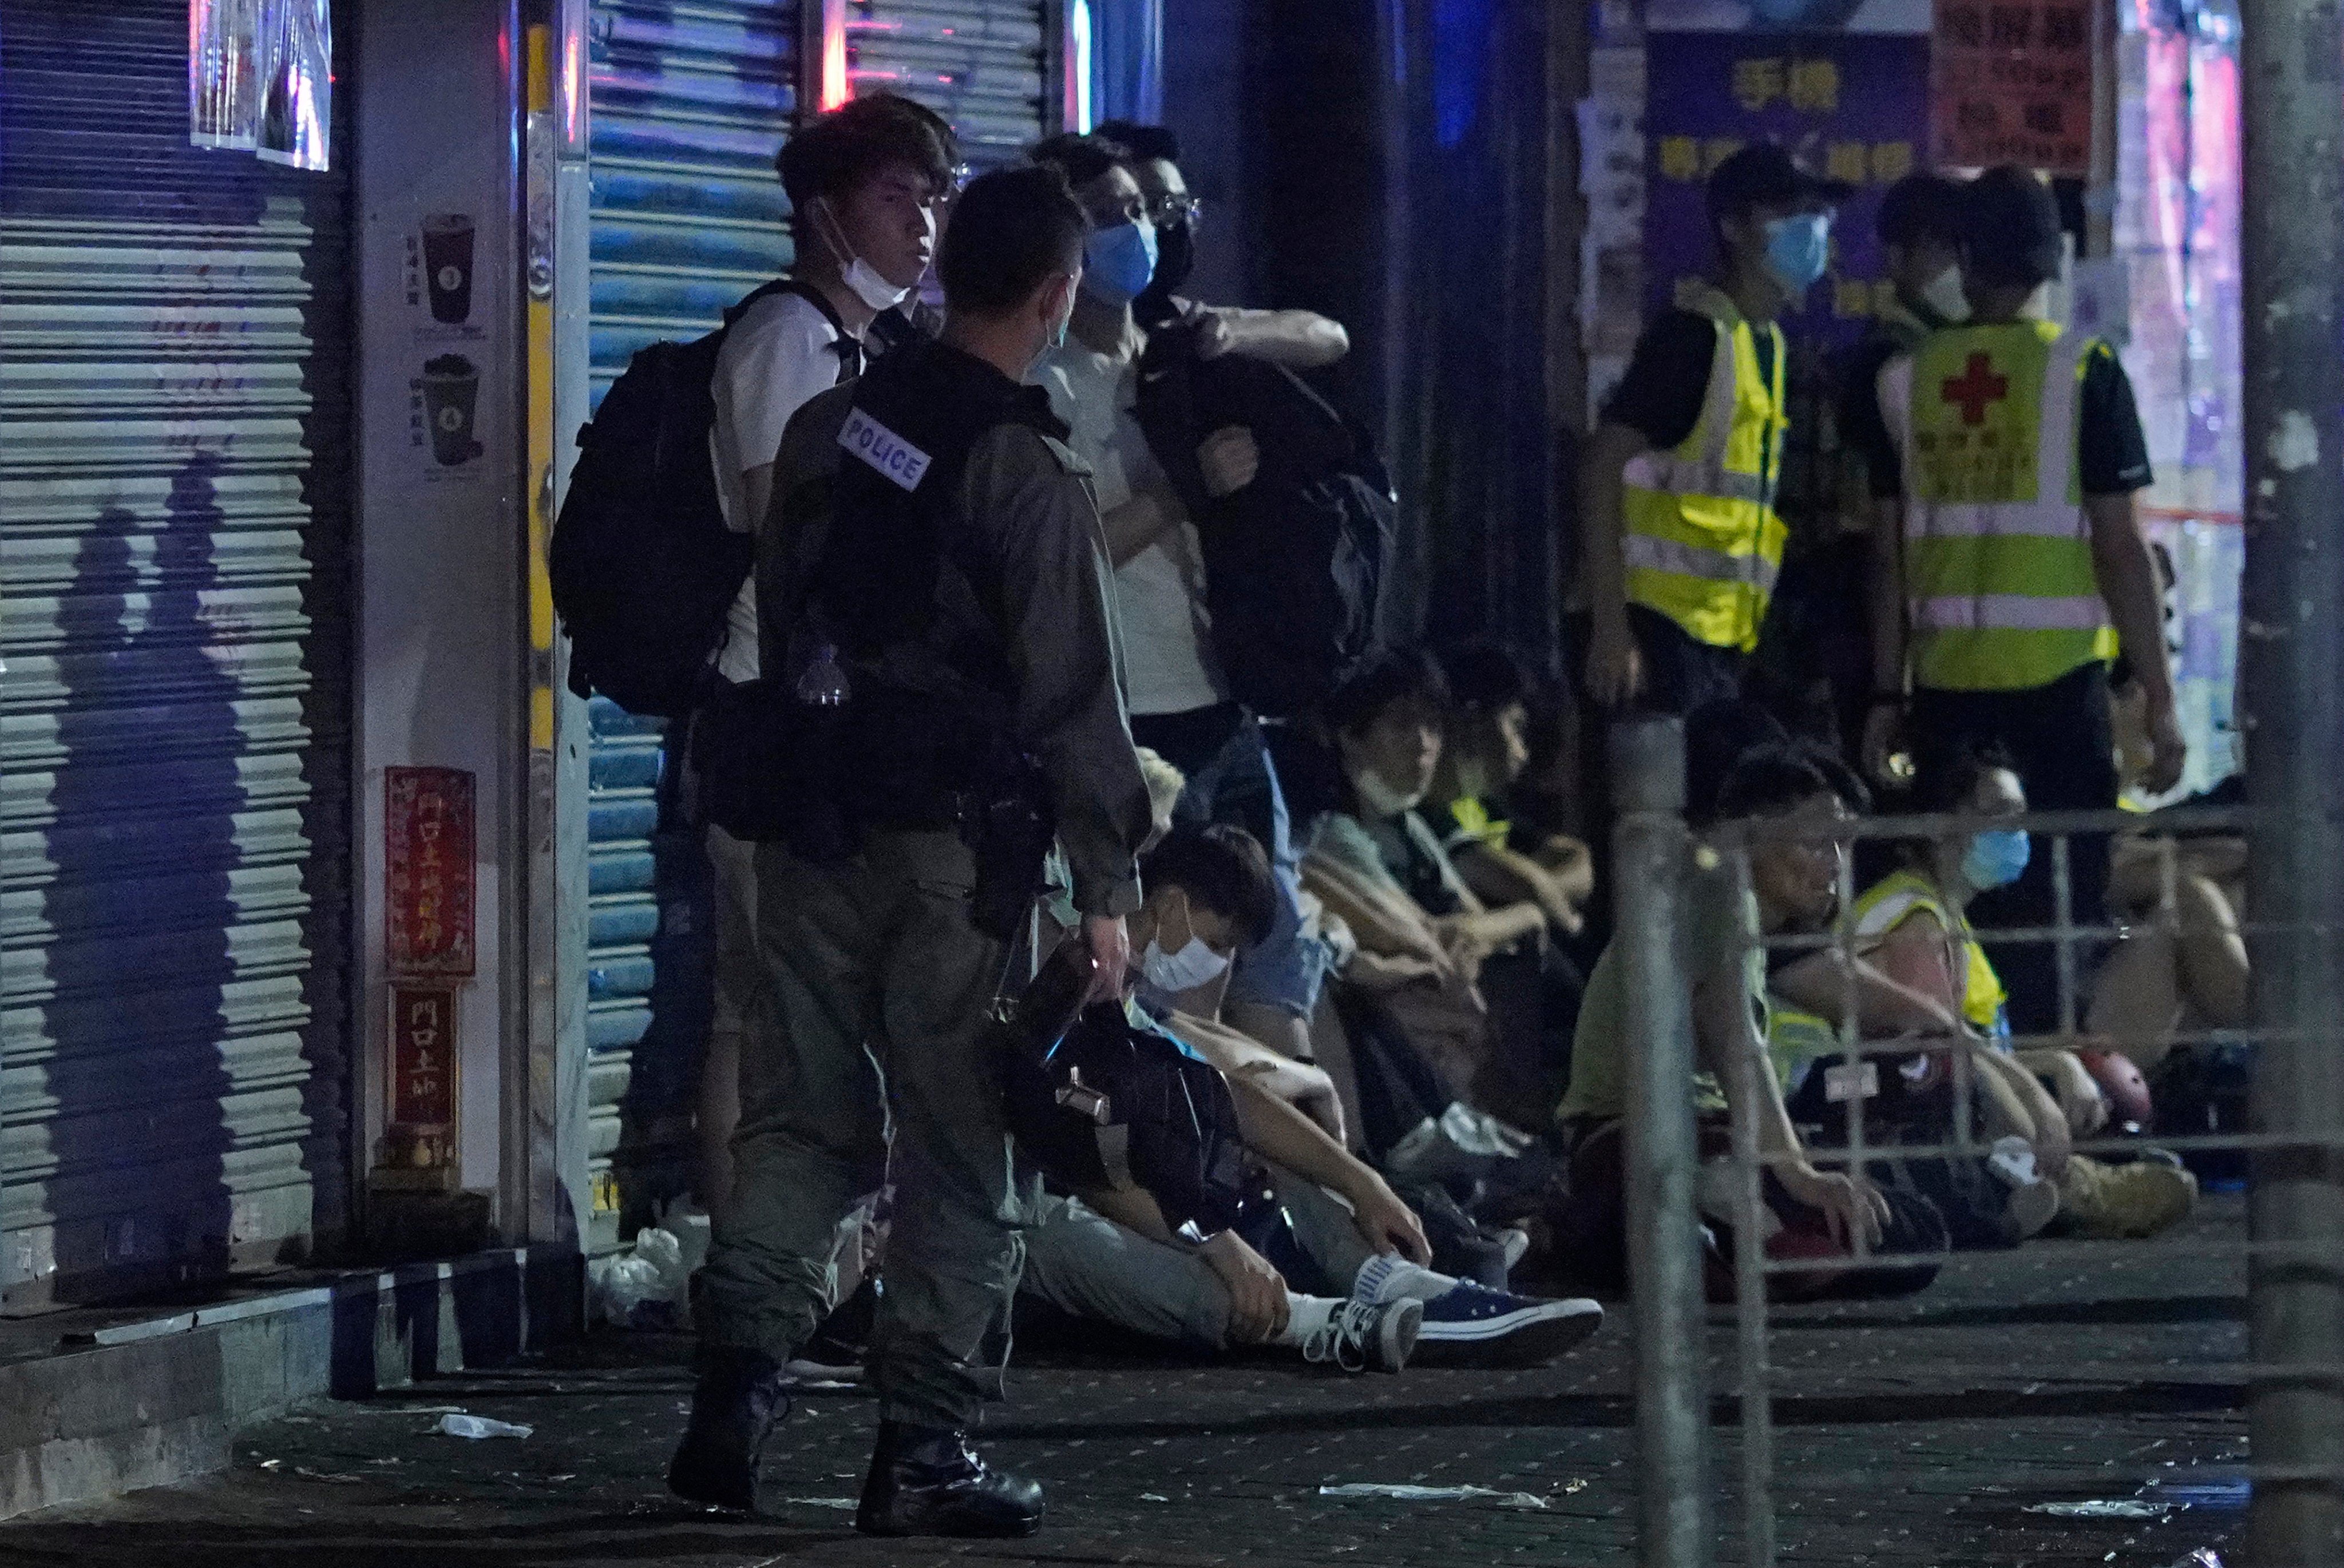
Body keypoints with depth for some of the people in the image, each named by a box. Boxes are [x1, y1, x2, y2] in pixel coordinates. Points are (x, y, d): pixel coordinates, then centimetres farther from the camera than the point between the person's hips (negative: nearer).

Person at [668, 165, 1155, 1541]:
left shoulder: (829, 430, 7)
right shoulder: (1028, 472, -13)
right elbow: (1075, 691, -11)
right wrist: (1109, 882, -6)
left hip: (813, 829, 6)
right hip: (957, 844, -6)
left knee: (804, 1116, 13)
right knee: (959, 1150, 2)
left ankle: (740, 1374, -3)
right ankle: (926, 1447, 3)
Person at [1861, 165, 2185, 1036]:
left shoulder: (1907, 379, 6)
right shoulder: (2083, 372, -3)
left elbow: (1890, 557, 7)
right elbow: (2121, 548, -5)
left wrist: (1888, 695, 13)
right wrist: (2159, 701, -1)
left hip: (1946, 682, 3)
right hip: (2059, 678, -3)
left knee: (1962, 910, 9)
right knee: (2062, 914, 0)